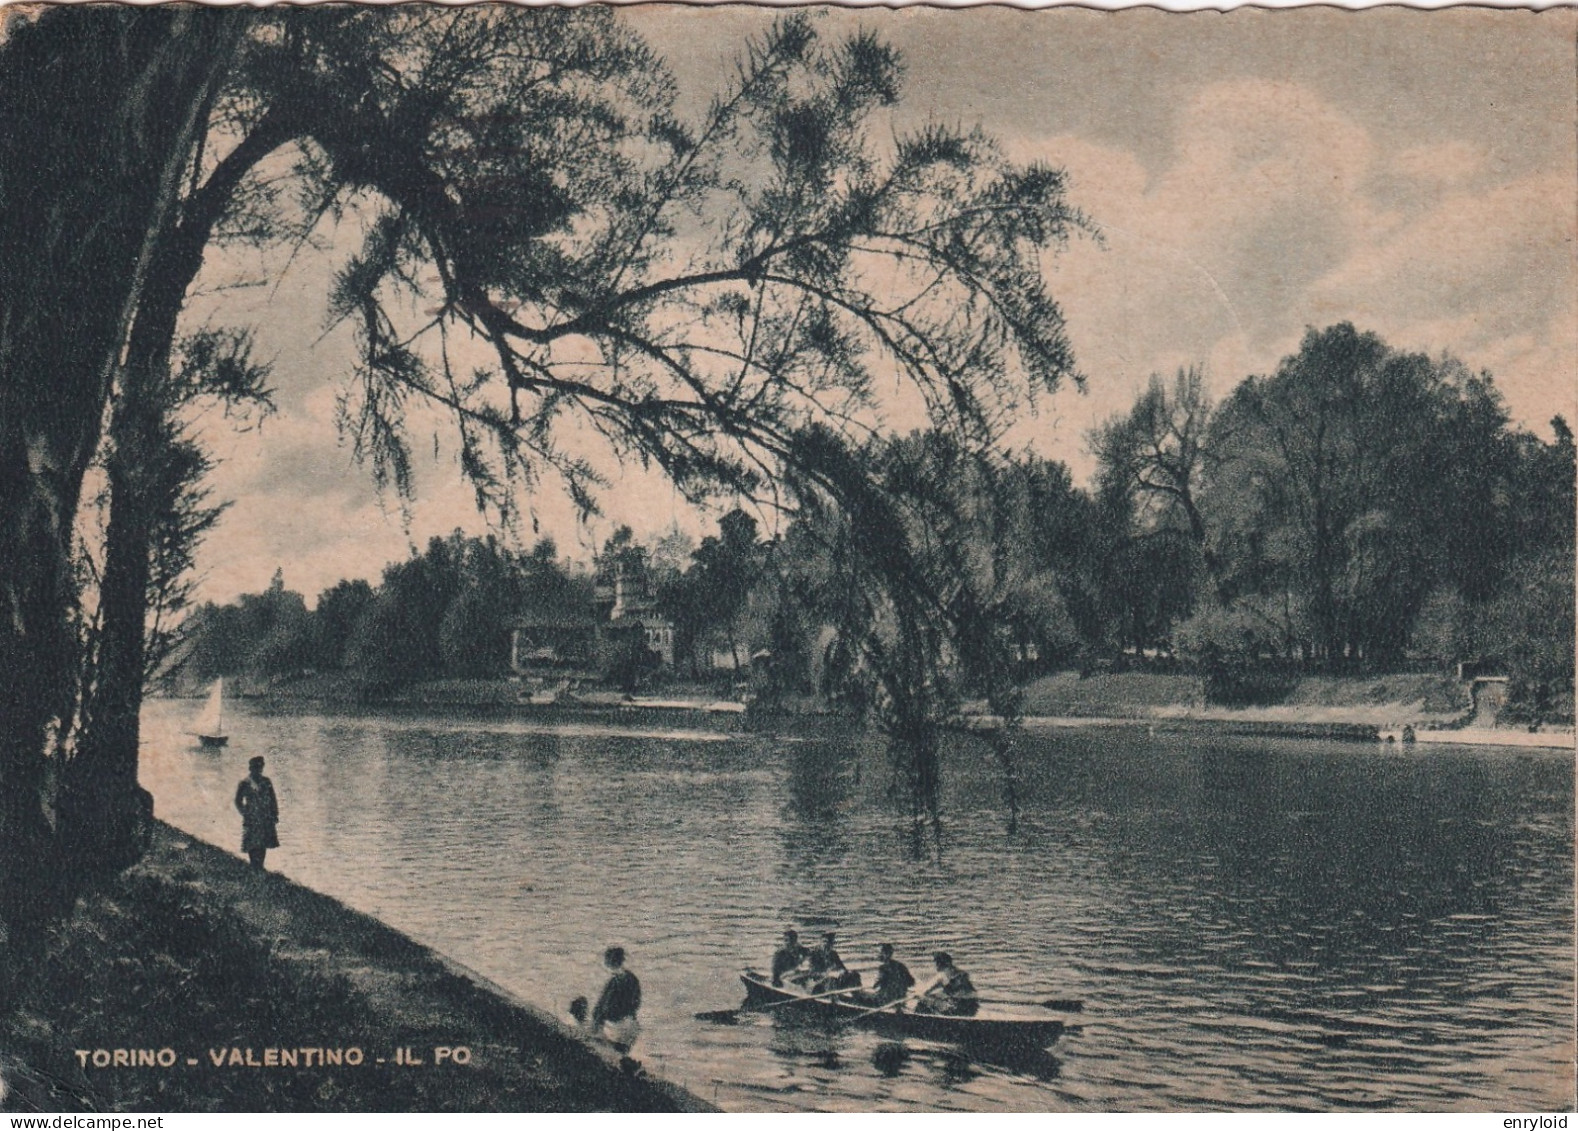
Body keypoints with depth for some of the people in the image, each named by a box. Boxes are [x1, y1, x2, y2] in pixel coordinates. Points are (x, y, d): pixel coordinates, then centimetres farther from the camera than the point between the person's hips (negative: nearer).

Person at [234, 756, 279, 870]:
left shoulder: (266, 782, 10)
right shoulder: (244, 783, -2)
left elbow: (273, 800, 13)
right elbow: (238, 801, 0)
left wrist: (275, 815, 7)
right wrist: (246, 814, -6)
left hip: (266, 820, 4)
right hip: (252, 821, -4)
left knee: (263, 845, 6)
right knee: (252, 845, -5)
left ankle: (260, 867, 15)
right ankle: (254, 868, 1)